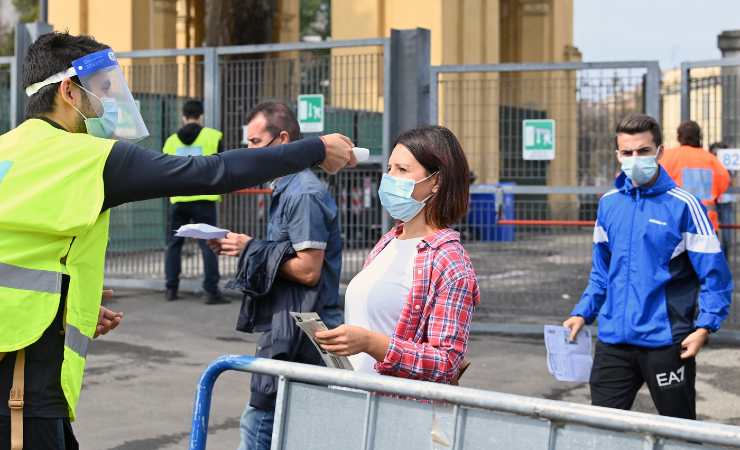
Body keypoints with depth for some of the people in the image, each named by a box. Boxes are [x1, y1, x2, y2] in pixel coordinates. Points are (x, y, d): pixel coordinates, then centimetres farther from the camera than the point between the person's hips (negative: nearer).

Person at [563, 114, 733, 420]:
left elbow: (715, 276, -8)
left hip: (666, 343, -4)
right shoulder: (609, 204, 7)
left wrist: (704, 327, -19)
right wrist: (583, 313, 6)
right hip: (613, 340, 4)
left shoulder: (683, 206, -8)